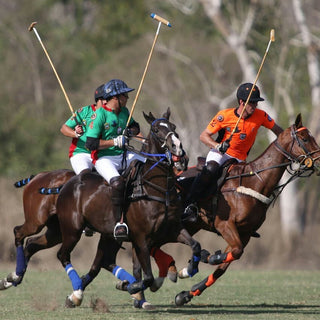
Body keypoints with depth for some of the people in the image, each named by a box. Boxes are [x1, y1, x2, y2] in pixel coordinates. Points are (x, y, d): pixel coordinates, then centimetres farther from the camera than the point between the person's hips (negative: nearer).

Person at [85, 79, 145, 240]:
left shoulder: (124, 111, 8)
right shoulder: (100, 114, -14)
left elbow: (135, 127, 27)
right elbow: (90, 143, -18)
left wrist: (130, 131, 2)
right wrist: (115, 142, -21)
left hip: (122, 155, 7)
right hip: (104, 159, -7)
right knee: (117, 182, -34)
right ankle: (120, 222, -29)